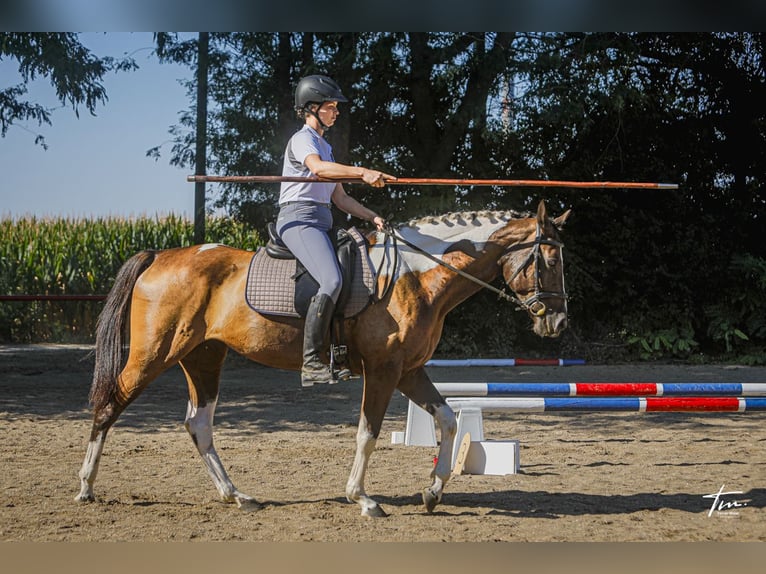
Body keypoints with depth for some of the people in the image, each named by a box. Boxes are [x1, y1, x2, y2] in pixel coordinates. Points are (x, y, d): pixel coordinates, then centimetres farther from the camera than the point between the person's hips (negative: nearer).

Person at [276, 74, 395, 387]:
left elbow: (340, 197, 25)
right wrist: (363, 172, -38)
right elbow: (317, 167, -26)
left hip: (321, 223, 10)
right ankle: (311, 362, -30)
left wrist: (372, 217, 11)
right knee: (332, 281, -28)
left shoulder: (325, 146, 26)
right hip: (299, 218, -10)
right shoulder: (302, 139, -3)